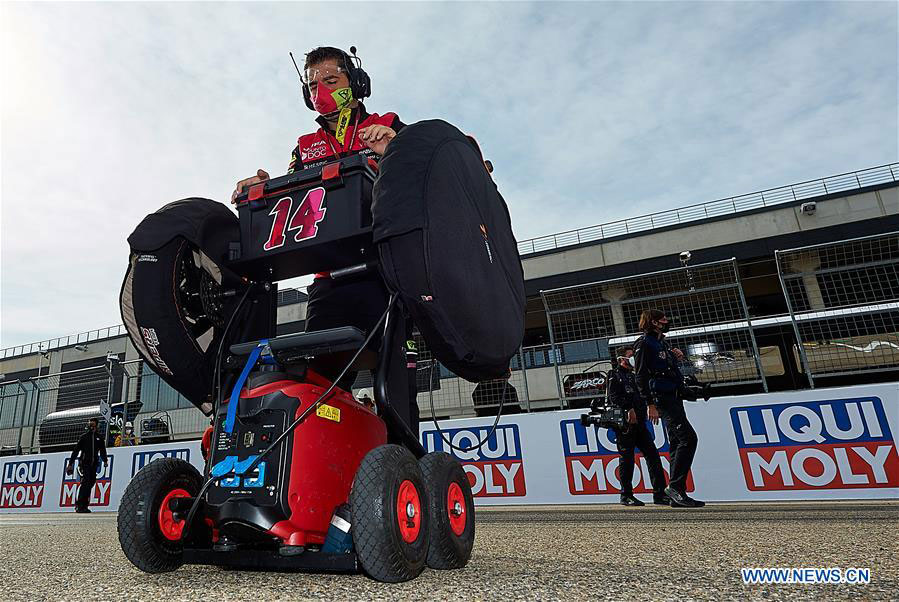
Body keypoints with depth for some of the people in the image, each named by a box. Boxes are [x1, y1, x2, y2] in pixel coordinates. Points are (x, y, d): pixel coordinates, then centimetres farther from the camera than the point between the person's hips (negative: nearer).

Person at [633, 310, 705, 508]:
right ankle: (675, 486, -14)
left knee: (677, 443, 8)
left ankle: (677, 496, 12)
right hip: (662, 398, -10)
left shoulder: (662, 343, 22)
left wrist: (676, 356, 14)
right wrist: (650, 403, -20)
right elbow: (641, 376, -14)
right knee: (688, 437, -18)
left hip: (674, 398, 10)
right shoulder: (644, 343, -6)